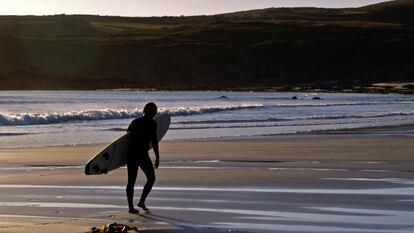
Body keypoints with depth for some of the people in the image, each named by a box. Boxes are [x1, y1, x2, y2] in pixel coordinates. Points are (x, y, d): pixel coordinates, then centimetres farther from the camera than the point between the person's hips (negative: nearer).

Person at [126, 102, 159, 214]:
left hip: (131, 154, 6)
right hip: (142, 155, -6)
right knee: (151, 178, 11)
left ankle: (131, 206, 8)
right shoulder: (152, 123, -5)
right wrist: (157, 157, -7)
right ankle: (142, 201, 4)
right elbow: (154, 141, -11)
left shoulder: (135, 122, 13)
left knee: (131, 181, 8)